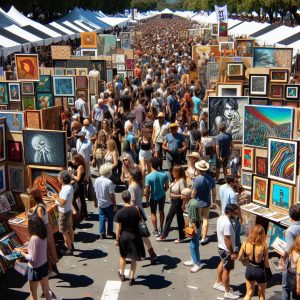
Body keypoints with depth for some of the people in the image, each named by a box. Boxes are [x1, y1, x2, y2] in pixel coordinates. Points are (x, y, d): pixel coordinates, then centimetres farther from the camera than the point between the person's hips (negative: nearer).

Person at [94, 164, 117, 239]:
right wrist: (115, 204, -10)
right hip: (109, 204, -5)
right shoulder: (109, 182, -24)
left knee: (102, 218, 15)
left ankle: (102, 234, 19)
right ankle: (110, 233, 24)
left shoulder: (97, 180, -6)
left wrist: (96, 201, 17)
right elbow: (112, 195, -21)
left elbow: (95, 192, 4)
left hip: (100, 203, 5)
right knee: (110, 219, 13)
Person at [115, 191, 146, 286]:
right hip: (134, 236, 0)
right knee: (134, 258, 13)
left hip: (123, 236, 0)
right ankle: (132, 278, 19)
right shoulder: (137, 209, -14)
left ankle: (122, 274, 40)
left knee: (123, 256, 22)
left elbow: (118, 229, -12)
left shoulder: (119, 213, -16)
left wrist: (117, 239, 0)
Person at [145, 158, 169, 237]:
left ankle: (156, 231, 19)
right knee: (161, 211, 22)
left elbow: (147, 190, -17)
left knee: (153, 213, 16)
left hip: (153, 197, -3)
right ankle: (161, 229, 33)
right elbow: (166, 186, -2)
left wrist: (147, 200, -4)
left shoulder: (149, 176, -22)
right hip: (162, 196, 3)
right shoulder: (164, 174, -13)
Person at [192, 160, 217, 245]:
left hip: (198, 203, -4)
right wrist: (214, 202, 16)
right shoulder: (211, 179, -5)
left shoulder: (197, 179, -22)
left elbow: (193, 193, -18)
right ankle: (204, 238, 15)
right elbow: (214, 192, 4)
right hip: (207, 202, 4)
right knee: (205, 219, 12)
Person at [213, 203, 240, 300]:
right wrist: (232, 253, -21)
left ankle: (218, 283, 47)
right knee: (226, 270, 5)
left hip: (221, 247, 10)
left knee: (222, 264, 28)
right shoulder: (227, 224, -32)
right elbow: (227, 240, -28)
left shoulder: (221, 217, -3)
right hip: (226, 249, -10)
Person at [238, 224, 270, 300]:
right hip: (260, 271, -3)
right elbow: (266, 264, -16)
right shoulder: (264, 247, -24)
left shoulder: (245, 244, -16)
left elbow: (239, 257, -2)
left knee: (249, 294, 24)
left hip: (249, 269, 3)